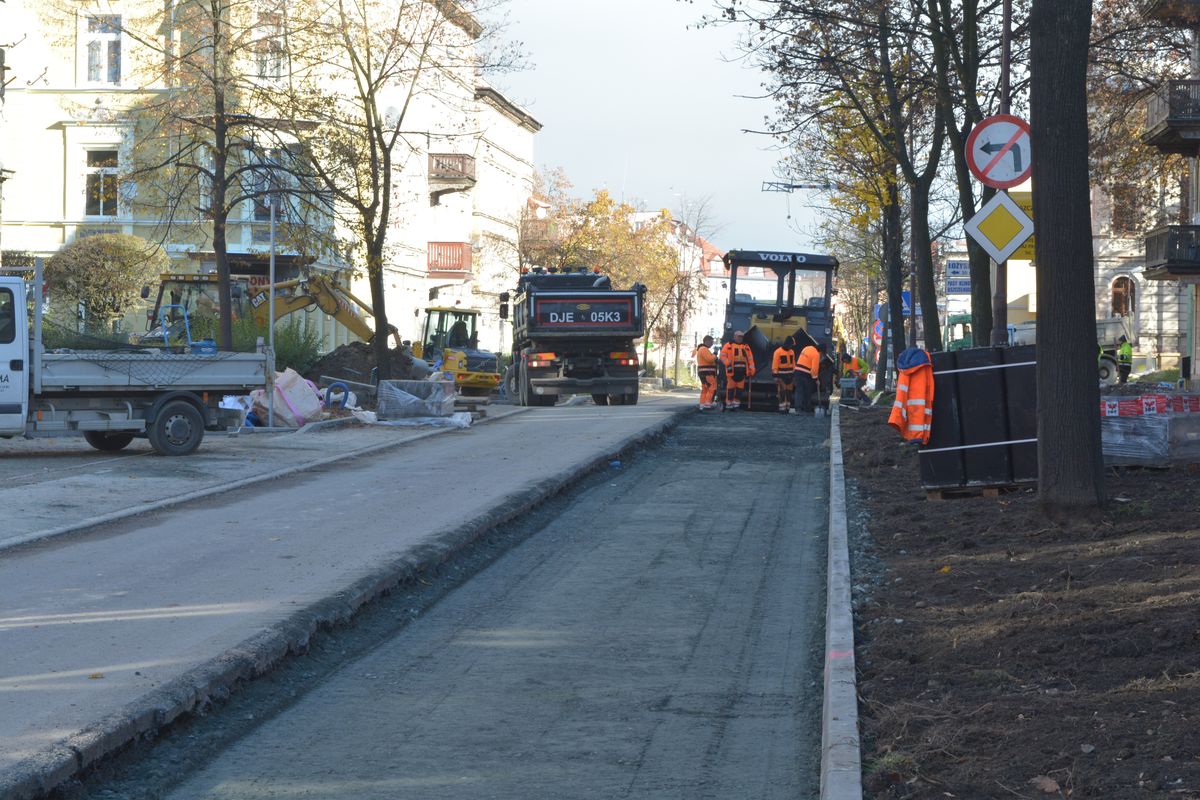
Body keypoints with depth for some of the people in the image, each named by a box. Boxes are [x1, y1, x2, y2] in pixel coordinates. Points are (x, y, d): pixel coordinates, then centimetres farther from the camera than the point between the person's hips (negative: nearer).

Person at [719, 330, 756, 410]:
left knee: (740, 388, 3)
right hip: (732, 370, -4)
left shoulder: (746, 347, 20)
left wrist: (751, 370, 8)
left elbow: (750, 358, 17)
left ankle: (736, 401, 11)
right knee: (730, 387, -4)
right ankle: (729, 403, 0)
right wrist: (727, 363, -15)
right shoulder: (728, 345, 8)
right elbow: (723, 355, 1)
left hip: (742, 370, 4)